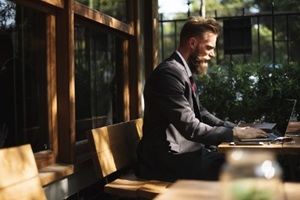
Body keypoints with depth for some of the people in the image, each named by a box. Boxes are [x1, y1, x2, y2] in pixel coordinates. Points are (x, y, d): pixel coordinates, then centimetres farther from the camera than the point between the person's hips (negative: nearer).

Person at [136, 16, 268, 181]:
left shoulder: (183, 72, 13)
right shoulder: (170, 72, -19)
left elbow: (201, 113, 19)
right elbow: (191, 128, -22)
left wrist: (236, 127, 6)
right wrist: (235, 133, -13)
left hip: (181, 151, 9)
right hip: (166, 158, -9)